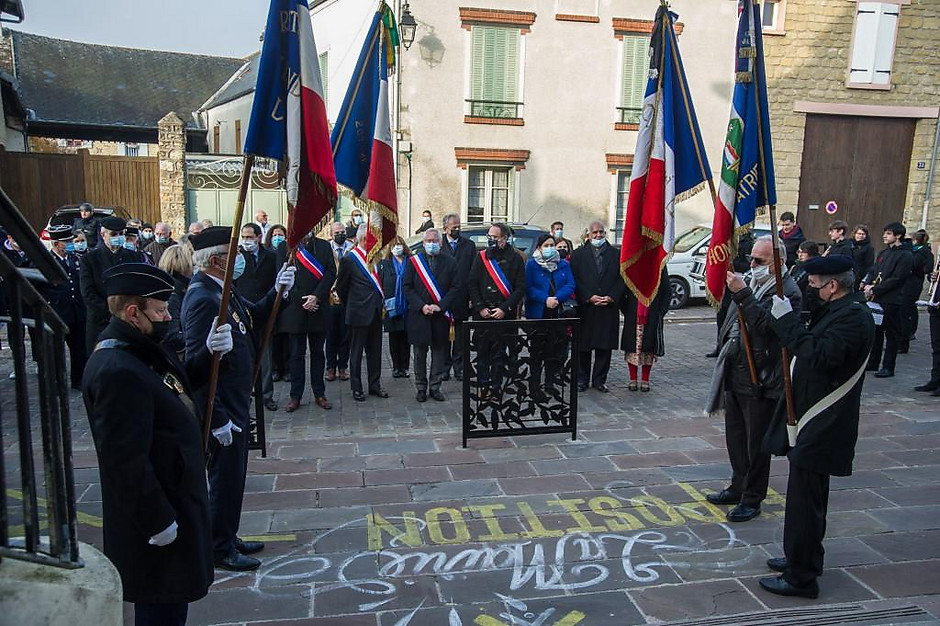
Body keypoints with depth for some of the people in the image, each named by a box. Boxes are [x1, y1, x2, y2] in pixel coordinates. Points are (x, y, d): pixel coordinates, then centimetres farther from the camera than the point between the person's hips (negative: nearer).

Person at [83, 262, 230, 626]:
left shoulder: (140, 350, 4)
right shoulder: (117, 371, -29)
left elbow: (179, 388, 16)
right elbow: (126, 460, -30)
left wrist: (208, 351, -3)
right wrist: (158, 521, -22)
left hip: (174, 497, 10)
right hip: (157, 514, -10)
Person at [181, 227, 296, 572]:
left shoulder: (220, 290, 7)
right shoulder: (202, 298, -23)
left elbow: (255, 317, 13)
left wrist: (278, 291, -5)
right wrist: (217, 419, -23)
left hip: (234, 403, 10)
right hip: (222, 409, -10)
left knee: (232, 476, 21)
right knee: (225, 478, 5)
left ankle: (227, 538, 37)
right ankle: (220, 550, 22)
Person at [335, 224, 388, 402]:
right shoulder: (349, 259, -9)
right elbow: (340, 287, 0)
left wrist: (381, 303, 12)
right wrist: (350, 305, 9)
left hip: (376, 312, 6)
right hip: (359, 313, -6)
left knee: (375, 351, 13)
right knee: (356, 352, 5)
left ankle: (375, 385, 24)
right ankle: (356, 388, 15)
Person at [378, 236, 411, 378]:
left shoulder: (410, 263, 5)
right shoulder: (384, 264, 7)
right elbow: (379, 285, 4)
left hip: (407, 306, -1)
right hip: (391, 307, 1)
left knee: (405, 337, 2)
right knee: (393, 337, 6)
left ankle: (404, 367, 11)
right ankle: (396, 367, 14)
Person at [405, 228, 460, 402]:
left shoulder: (450, 262, 4)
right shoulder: (413, 261, 4)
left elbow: (456, 288, 0)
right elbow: (407, 288, 0)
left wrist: (440, 306, -11)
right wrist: (421, 306, -11)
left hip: (441, 316, 1)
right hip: (418, 315, 0)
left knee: (439, 353, 5)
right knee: (420, 354, 7)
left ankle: (435, 387, 16)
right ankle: (421, 388, 18)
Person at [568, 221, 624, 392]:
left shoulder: (617, 254, 9)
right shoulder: (578, 254, 4)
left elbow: (622, 278, 4)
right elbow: (575, 280, -2)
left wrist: (611, 297, -8)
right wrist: (589, 297, -12)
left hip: (609, 308, 1)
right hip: (585, 308, -1)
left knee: (605, 346, 5)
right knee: (583, 346, 4)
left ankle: (599, 380, 16)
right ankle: (582, 379, 15)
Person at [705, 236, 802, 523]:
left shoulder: (787, 292, -15)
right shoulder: (753, 284, 11)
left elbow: (765, 325, -30)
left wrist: (742, 294, -31)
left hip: (761, 382, -8)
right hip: (735, 376, 9)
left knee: (756, 443, 5)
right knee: (735, 438, 19)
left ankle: (752, 499, 19)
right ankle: (738, 488, 36)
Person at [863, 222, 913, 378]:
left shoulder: (905, 256, -8)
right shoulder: (884, 253, 15)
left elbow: (896, 279, -15)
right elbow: (873, 271, 16)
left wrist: (875, 290, -16)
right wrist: (867, 284, -4)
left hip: (891, 301, -7)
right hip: (876, 299, 7)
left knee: (891, 334, 1)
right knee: (875, 331, 12)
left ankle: (888, 368, 6)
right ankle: (873, 363, 22)